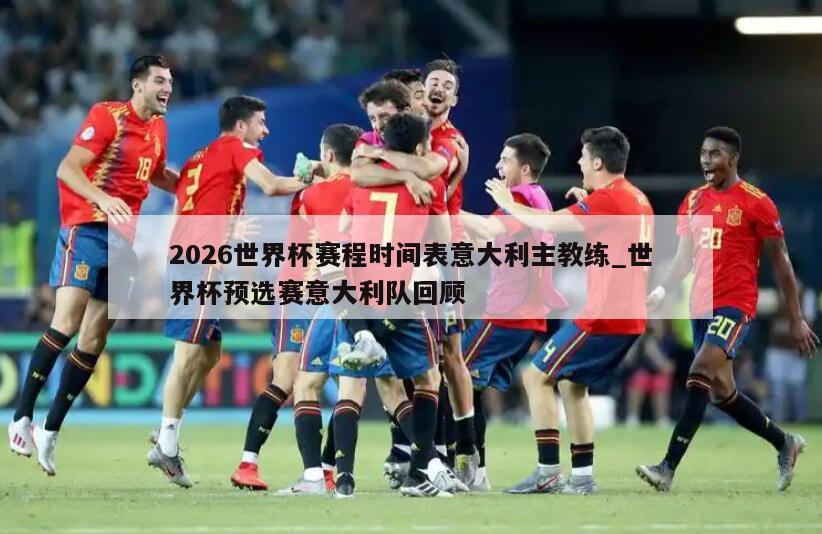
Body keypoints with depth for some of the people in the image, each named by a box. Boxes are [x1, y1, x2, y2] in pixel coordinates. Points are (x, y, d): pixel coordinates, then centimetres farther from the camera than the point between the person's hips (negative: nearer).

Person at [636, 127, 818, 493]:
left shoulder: (755, 202, -6)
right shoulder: (694, 201, 12)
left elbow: (780, 262, -2)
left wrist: (796, 320, -2)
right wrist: (662, 290, 1)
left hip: (735, 304, -8)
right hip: (701, 306, 8)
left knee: (700, 376, -22)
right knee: (720, 391, 11)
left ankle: (668, 469, -26)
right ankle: (784, 443, 31)